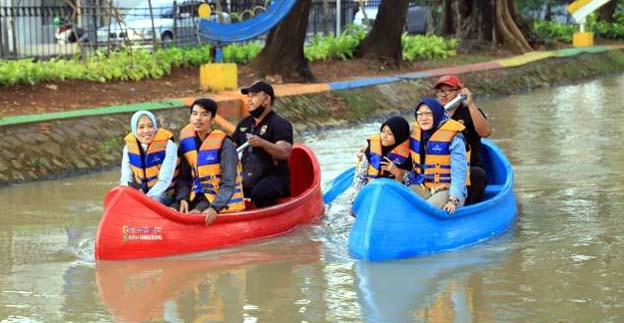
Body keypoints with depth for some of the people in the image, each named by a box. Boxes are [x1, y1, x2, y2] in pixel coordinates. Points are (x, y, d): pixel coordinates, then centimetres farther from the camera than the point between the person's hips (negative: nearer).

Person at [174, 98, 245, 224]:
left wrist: (215, 208, -30)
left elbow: (229, 184, -16)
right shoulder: (187, 141, 5)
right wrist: (182, 199, -14)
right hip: (197, 197, 5)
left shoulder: (224, 143, -12)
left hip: (222, 199, -5)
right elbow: (183, 178, 6)